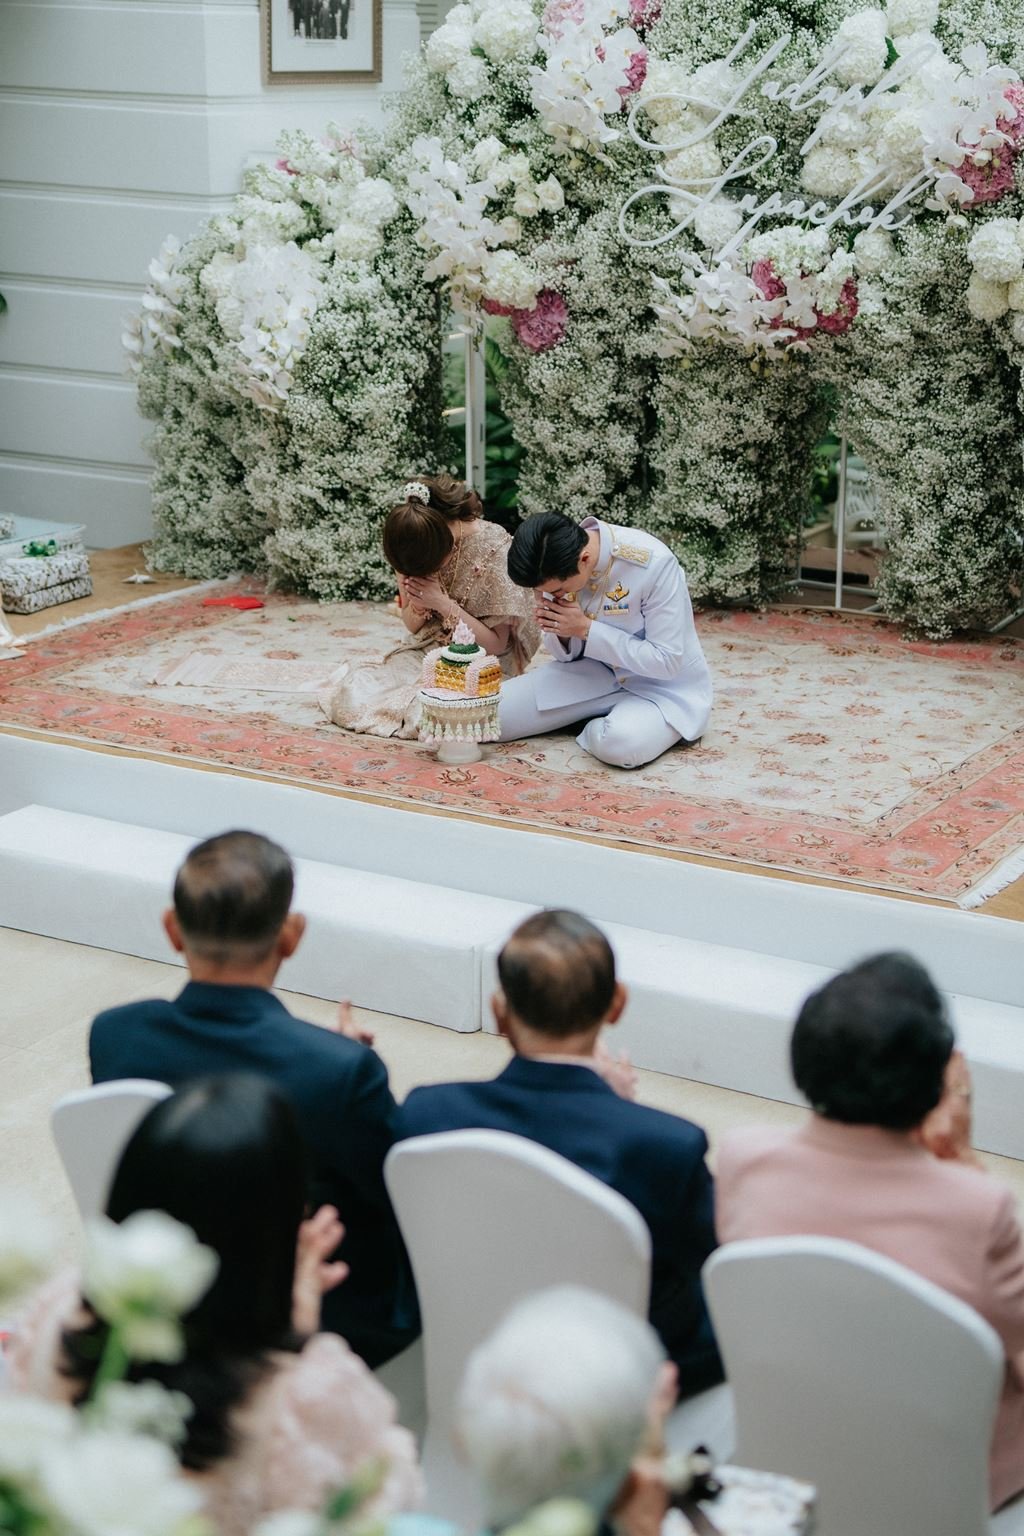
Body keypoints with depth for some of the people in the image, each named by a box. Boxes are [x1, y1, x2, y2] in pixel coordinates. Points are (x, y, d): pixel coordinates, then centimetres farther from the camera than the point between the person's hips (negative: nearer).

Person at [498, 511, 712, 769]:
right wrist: (558, 631, -21)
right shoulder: (556, 564, -10)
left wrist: (586, 629, -25)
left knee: (621, 745, -39)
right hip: (597, 673, 5)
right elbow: (567, 653, 4)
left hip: (665, 687, -5)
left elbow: (666, 661, -22)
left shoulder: (653, 563, -27)